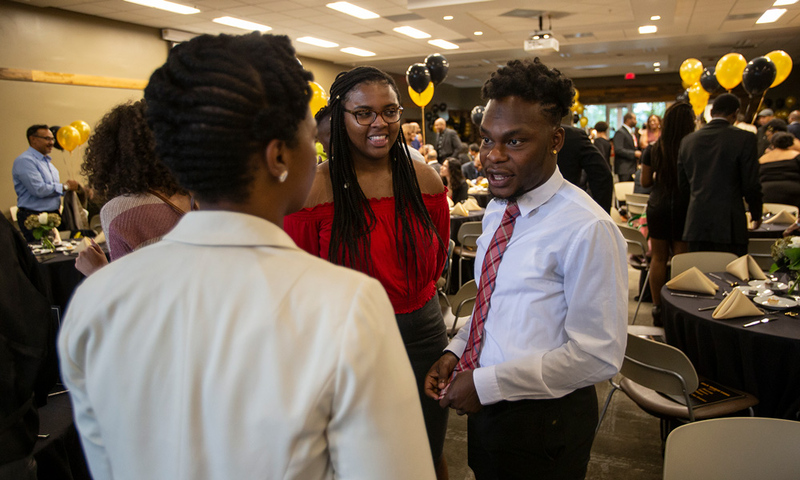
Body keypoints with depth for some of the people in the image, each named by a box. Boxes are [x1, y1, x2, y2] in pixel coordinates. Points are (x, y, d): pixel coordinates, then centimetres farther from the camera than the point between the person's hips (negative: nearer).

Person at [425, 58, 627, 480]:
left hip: (542, 420, -7)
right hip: (487, 405, 7)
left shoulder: (587, 230, -24)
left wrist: (487, 383, -21)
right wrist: (456, 351, -1)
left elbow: (597, 356, -22)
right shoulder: (496, 211, 3)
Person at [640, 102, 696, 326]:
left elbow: (645, 182, 4)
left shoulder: (652, 150, -3)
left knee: (659, 258, 10)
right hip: (684, 207, -2)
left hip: (657, 206, 2)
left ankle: (658, 308, 16)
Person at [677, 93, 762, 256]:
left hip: (696, 225, 4)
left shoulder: (688, 140, 7)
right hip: (730, 225, -4)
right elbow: (751, 185, -5)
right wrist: (756, 215, 10)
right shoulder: (744, 138, -7)